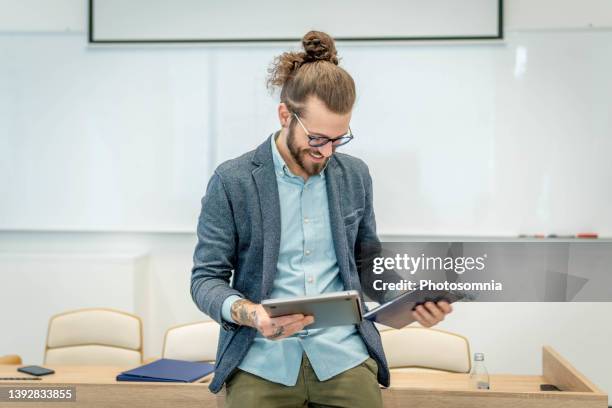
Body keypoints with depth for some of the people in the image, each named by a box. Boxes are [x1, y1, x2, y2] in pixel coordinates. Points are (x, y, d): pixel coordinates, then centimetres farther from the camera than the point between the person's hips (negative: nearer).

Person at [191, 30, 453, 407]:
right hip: (262, 361, -2)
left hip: (344, 356, 3)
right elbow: (206, 278, -3)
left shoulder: (355, 176, 8)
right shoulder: (232, 181, -4)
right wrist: (250, 313, -22)